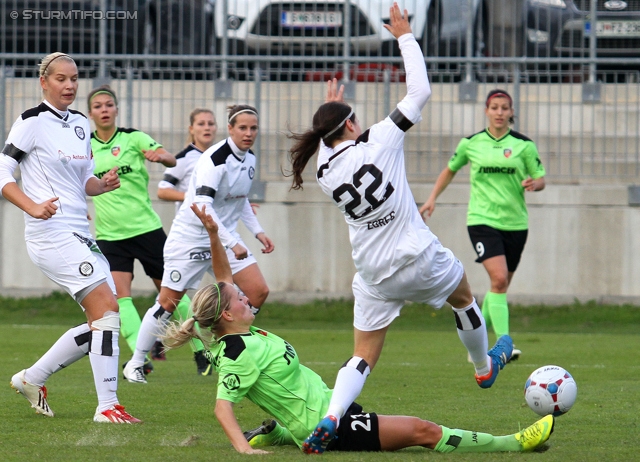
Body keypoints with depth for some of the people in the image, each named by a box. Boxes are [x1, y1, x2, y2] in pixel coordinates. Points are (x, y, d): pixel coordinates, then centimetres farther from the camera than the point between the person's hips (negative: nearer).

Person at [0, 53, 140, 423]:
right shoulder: (33, 122, -7)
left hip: (80, 233, 9)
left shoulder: (81, 124, 15)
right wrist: (32, 207, -23)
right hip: (52, 232, -9)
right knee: (107, 309, -18)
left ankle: (32, 378, 23)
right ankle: (107, 406, -17)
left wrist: (102, 184, -1)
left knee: (100, 322, 7)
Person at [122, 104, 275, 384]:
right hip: (191, 237, -7)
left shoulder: (249, 159, 3)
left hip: (225, 236, 7)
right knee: (168, 303, -2)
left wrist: (258, 231, 11)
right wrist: (232, 244, -35)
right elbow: (202, 206, -33)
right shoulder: (215, 159, -24)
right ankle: (136, 363, 13)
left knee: (259, 291, -6)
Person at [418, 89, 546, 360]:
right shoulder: (471, 143, 3)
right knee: (499, 279, -21)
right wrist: (432, 199, 11)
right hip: (482, 219, -2)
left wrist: (533, 184, -17)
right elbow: (450, 170, 19)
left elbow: (540, 180, 6)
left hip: (515, 222, 2)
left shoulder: (523, 144, 1)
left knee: (501, 285, 9)